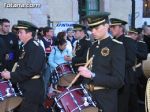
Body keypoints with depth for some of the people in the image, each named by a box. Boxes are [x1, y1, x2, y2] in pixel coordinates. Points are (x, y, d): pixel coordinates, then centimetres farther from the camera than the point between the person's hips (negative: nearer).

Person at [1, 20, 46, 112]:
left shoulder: (35, 47, -18)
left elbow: (32, 70, -26)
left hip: (33, 90, -10)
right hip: (28, 89, 10)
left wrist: (11, 75, -22)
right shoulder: (28, 47, 14)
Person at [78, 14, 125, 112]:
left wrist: (92, 75, -28)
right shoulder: (93, 47, 9)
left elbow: (118, 81, -21)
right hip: (89, 98, 6)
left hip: (106, 102, -6)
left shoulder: (117, 47, -14)